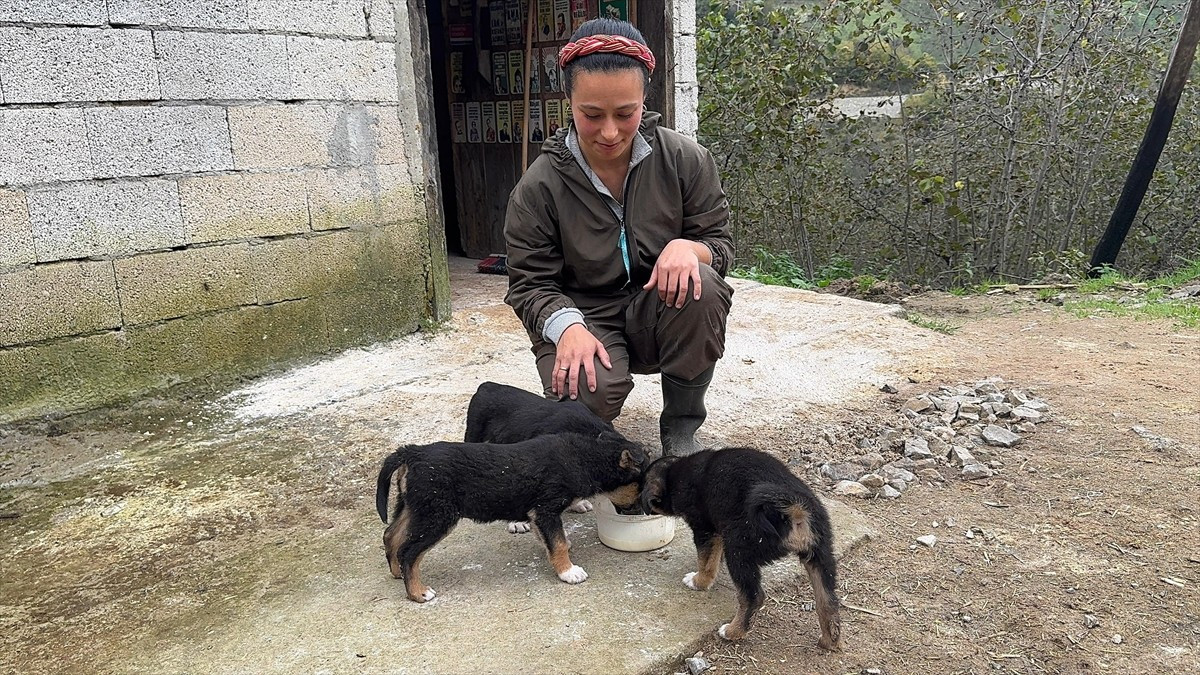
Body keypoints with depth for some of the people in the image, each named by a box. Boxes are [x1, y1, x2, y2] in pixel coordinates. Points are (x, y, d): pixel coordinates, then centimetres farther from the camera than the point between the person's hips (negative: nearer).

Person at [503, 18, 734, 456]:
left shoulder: (685, 160, -8)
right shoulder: (539, 187, -11)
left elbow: (720, 246, -2)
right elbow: (531, 284, -6)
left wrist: (688, 248, -27)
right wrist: (567, 326, -28)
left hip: (662, 315, 2)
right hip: (585, 318, -1)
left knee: (701, 287, -31)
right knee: (586, 396, -32)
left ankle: (680, 427, -9)